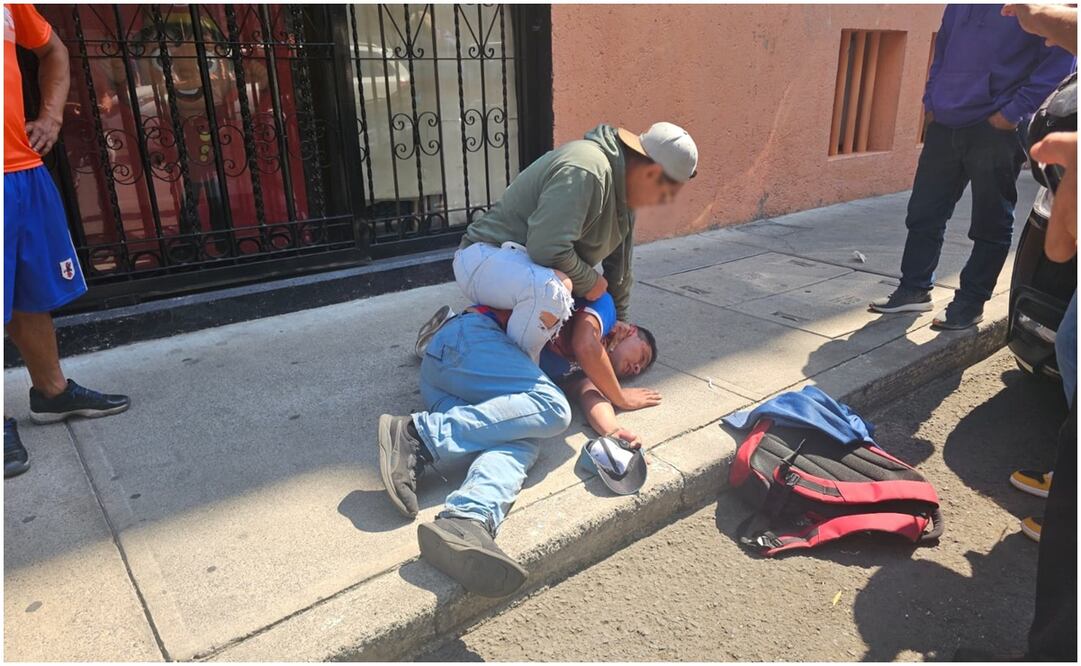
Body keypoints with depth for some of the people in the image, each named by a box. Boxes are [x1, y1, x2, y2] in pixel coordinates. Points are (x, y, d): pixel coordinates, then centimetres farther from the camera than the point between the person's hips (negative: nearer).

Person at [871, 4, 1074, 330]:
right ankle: (914, 289, 19)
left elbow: (1061, 56, -12)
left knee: (990, 223, 3)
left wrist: (1015, 111, -17)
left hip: (996, 131, -5)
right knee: (923, 212, 7)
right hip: (945, 124, 6)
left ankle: (970, 302, 13)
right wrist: (932, 98, 11)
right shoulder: (960, 7, 11)